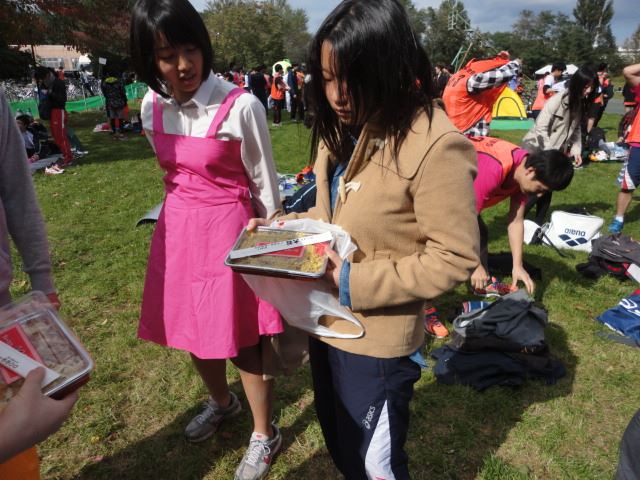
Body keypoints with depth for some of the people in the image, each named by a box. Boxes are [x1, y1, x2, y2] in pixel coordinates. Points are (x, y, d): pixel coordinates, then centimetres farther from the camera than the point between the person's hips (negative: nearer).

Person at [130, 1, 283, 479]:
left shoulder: (241, 106, -18)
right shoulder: (152, 106, 0)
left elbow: (265, 183, -9)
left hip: (230, 229, -6)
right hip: (177, 227, 6)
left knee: (240, 338, 4)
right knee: (192, 328, 20)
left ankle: (264, 435, 29)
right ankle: (221, 401, 50)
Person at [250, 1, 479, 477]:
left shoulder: (436, 146, -25)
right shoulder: (340, 129, 1)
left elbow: (454, 258, -22)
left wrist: (355, 281, -25)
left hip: (377, 340, -7)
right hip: (326, 320, 8)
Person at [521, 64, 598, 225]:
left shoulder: (581, 104, 1)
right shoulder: (558, 100, -21)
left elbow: (576, 129, 11)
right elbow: (541, 128, -21)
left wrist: (576, 150, -2)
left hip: (552, 151, 7)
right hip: (536, 148, -7)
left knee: (547, 188, 8)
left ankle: (539, 225, 19)